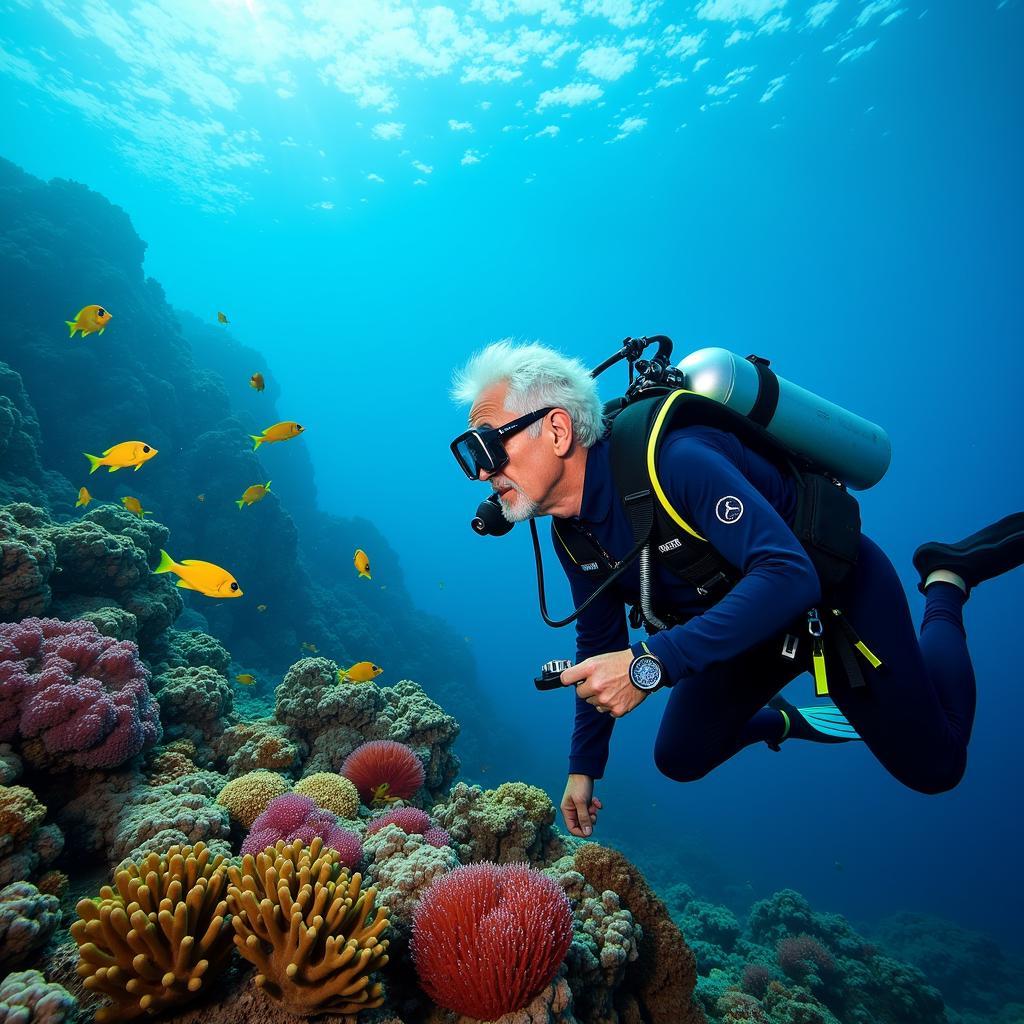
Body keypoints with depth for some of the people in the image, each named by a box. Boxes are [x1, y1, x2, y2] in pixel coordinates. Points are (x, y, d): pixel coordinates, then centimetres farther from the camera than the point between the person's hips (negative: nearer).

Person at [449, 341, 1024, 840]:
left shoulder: (669, 459, -37)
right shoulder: (570, 533, -12)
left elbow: (789, 575, -44)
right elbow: (600, 645, 1)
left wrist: (652, 663, -51)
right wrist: (584, 767, 4)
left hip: (837, 590, -6)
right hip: (749, 624, 6)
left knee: (933, 767, 6)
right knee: (680, 759, 9)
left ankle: (946, 580, 22)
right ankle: (790, 721, 35)